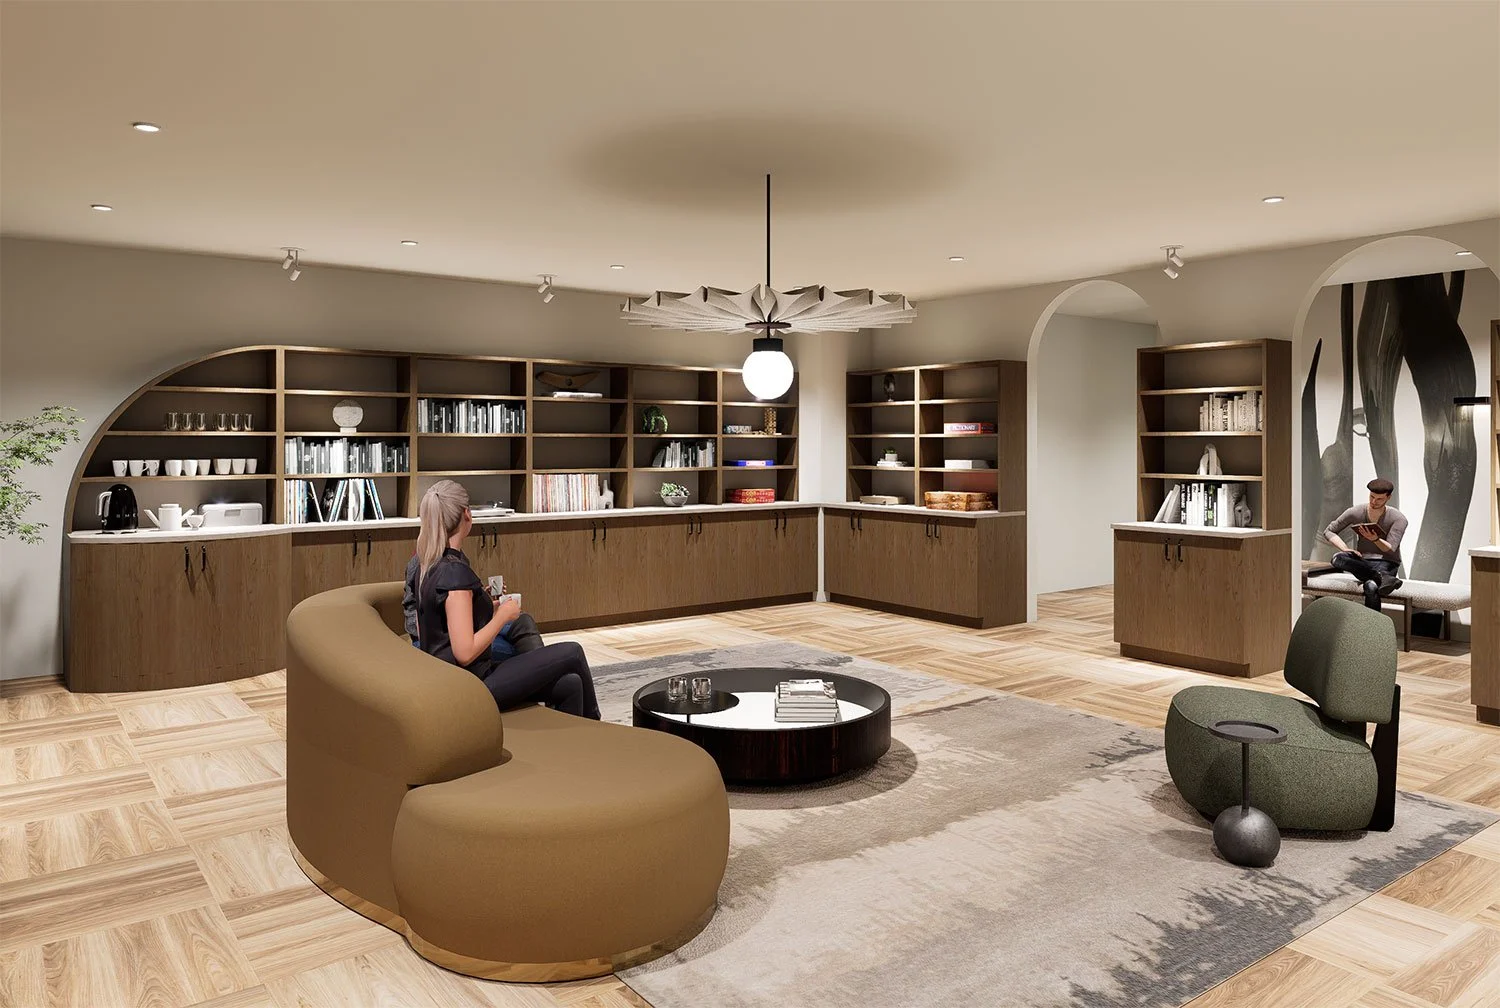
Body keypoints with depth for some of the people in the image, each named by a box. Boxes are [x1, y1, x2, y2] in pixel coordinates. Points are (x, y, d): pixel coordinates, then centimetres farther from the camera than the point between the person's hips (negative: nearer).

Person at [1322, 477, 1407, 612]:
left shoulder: (1398, 519, -7)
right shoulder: (1355, 512, 0)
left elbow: (1390, 549, -17)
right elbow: (1328, 531, 4)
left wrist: (1376, 539, -40)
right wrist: (1346, 549, -13)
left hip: (1386, 564, -3)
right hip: (1362, 563, 3)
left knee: (1371, 587, -41)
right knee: (1337, 559, -35)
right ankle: (1382, 578, -43)